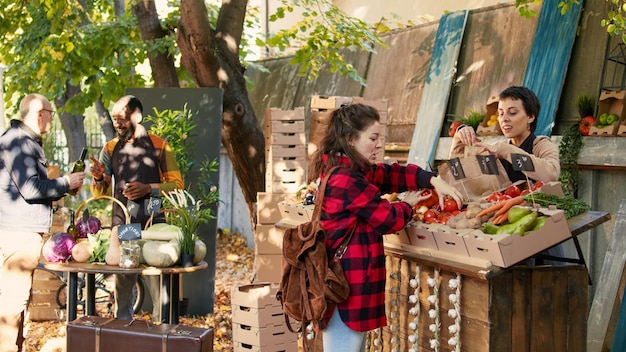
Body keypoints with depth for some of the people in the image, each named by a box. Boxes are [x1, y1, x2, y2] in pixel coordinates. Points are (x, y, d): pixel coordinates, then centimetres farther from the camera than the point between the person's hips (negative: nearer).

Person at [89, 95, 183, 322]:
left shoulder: (158, 145, 2)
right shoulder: (111, 148, 11)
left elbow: (177, 183, 1)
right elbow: (100, 192, 12)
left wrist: (149, 188, -14)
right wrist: (98, 178, -10)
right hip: (121, 225, 4)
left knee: (158, 286, -4)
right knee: (121, 287, 10)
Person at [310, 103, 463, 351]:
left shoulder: (351, 170, 11)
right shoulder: (348, 179, -20)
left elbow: (394, 174, 12)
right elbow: (389, 220, -14)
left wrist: (434, 181, -3)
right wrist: (408, 204, 7)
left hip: (347, 279, 11)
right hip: (346, 283, -11)